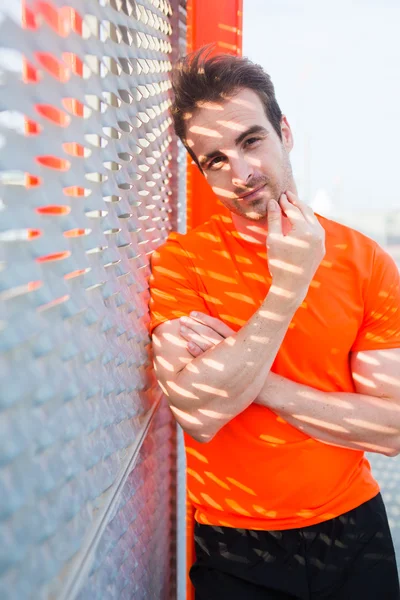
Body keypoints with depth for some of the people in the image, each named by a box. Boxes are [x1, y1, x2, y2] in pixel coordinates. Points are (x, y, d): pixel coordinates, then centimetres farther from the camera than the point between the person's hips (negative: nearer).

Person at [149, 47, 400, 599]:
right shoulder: (179, 262, -11)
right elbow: (198, 414, -23)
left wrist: (258, 382, -20)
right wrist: (289, 284, -23)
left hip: (352, 530, 2)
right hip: (234, 551, -2)